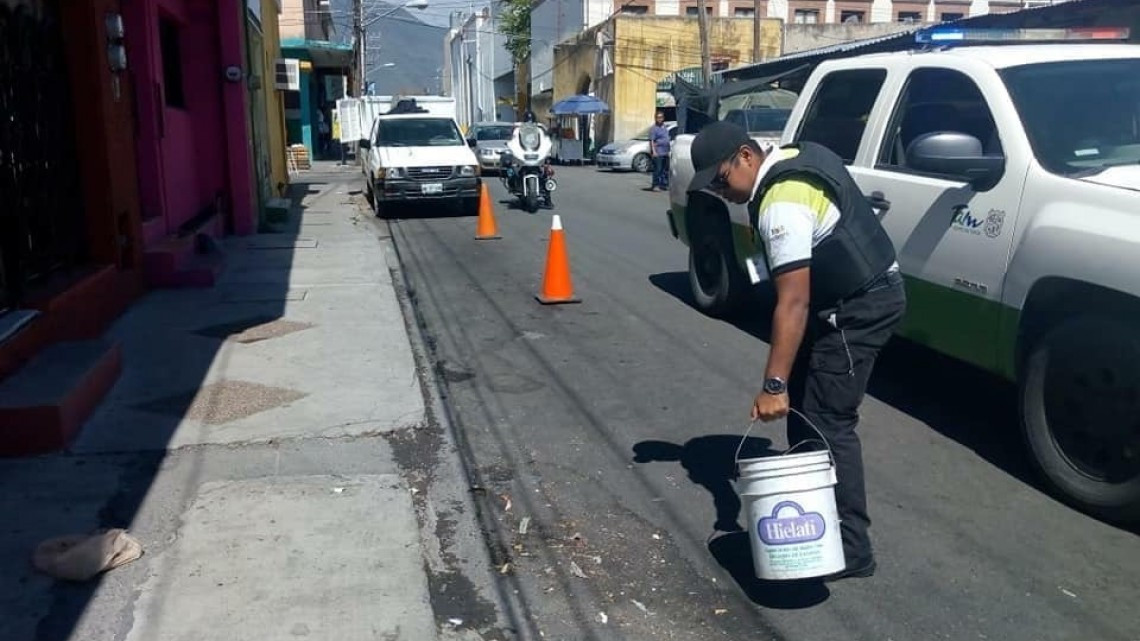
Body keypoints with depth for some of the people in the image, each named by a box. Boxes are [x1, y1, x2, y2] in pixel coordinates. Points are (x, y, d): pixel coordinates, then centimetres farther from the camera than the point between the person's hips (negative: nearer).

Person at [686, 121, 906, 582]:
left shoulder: (782, 204, -25)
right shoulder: (797, 156, 6)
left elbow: (794, 302, -31)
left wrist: (774, 384, -32)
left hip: (859, 307, -11)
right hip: (863, 293, 11)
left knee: (827, 422, -9)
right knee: (806, 409, 15)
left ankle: (850, 547, 0)